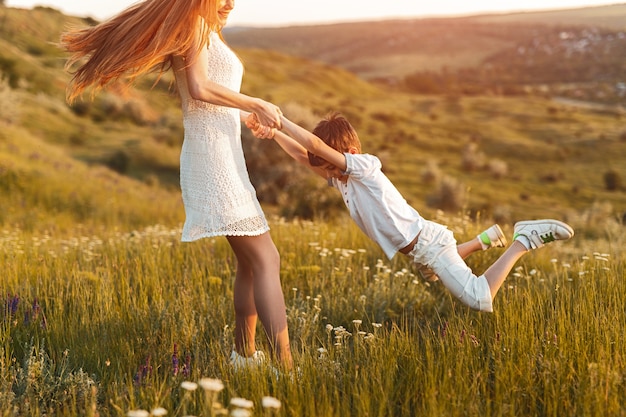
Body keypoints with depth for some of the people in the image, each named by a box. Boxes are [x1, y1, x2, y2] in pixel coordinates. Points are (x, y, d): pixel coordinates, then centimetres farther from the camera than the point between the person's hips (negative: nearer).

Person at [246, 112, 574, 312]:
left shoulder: (363, 166, -21)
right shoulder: (341, 178, 3)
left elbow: (314, 144, -32)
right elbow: (303, 155, 3)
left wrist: (274, 117, -30)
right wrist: (273, 134, -10)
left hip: (429, 243, -10)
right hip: (419, 248, 10)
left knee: (480, 301, -15)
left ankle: (523, 241, -2)